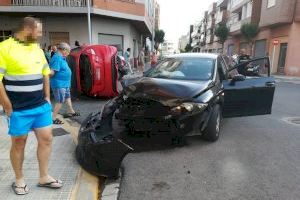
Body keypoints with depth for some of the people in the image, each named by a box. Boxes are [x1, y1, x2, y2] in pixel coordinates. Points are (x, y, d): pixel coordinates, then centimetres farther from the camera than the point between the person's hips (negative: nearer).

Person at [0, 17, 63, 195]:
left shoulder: (38, 49, 9)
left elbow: (45, 74, 17)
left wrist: (47, 98, 10)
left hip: (42, 106, 6)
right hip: (19, 110, -6)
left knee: (46, 139, 9)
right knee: (19, 144, 10)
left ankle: (44, 177, 24)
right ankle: (19, 179, 30)